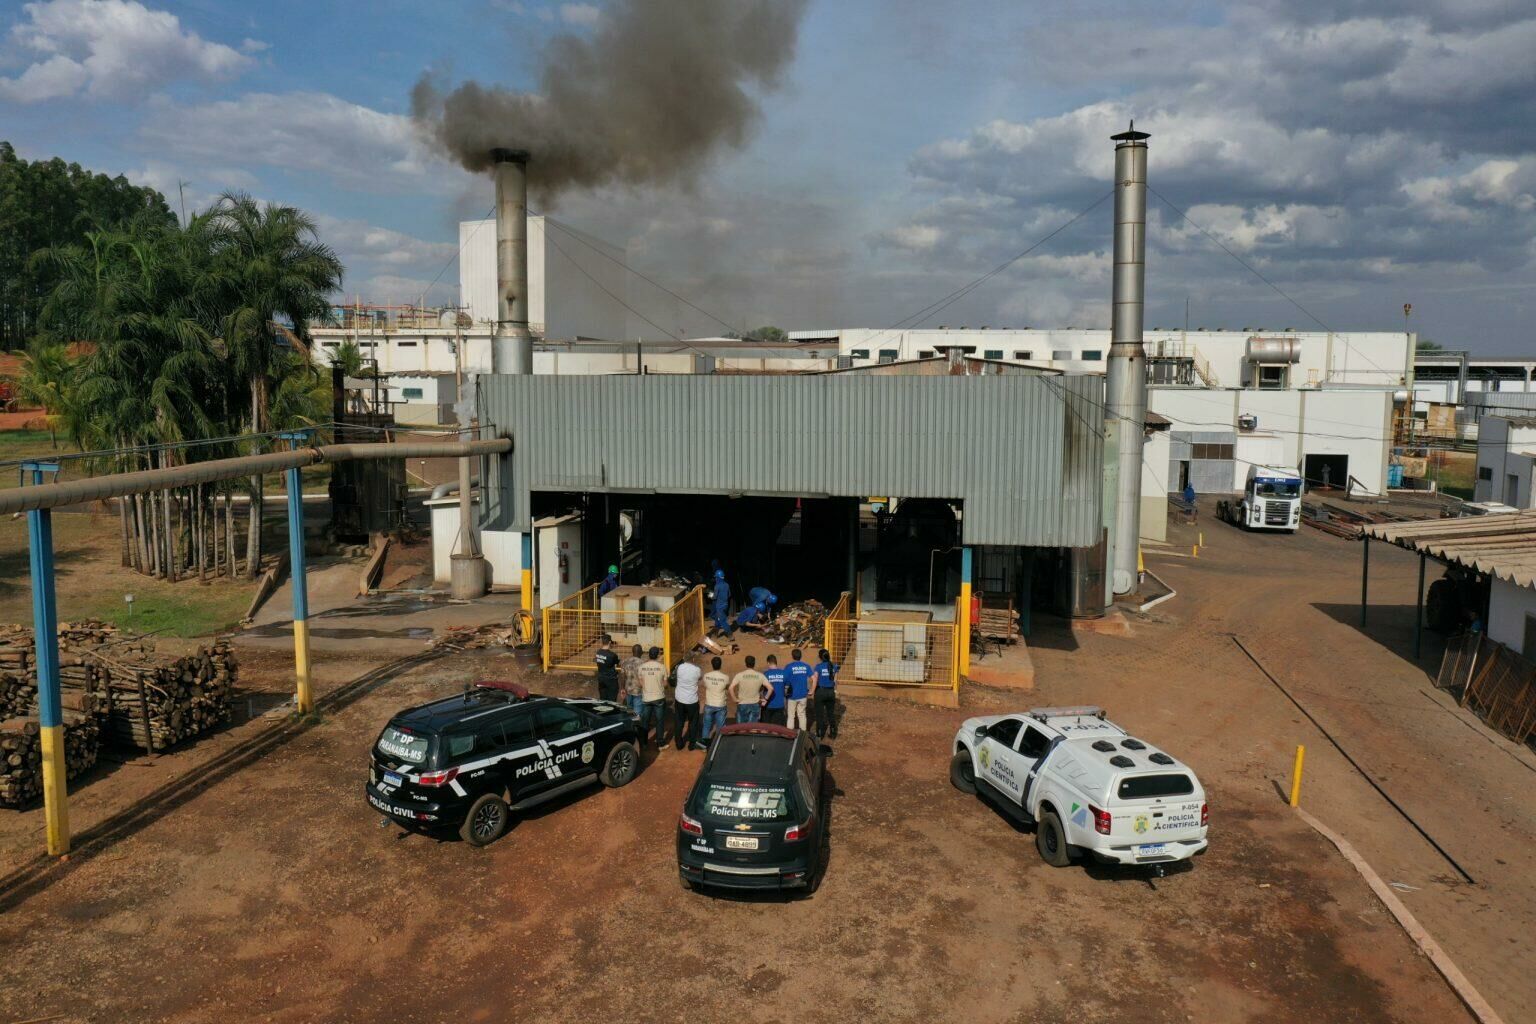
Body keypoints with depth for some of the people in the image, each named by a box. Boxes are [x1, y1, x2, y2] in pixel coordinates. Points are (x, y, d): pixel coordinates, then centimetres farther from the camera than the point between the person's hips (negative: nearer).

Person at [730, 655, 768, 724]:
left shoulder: (740, 675, -9)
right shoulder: (760, 676, -5)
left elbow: (731, 688, -19)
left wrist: (735, 699, -9)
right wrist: (765, 698, 0)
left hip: (742, 705, -1)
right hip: (755, 705, 1)